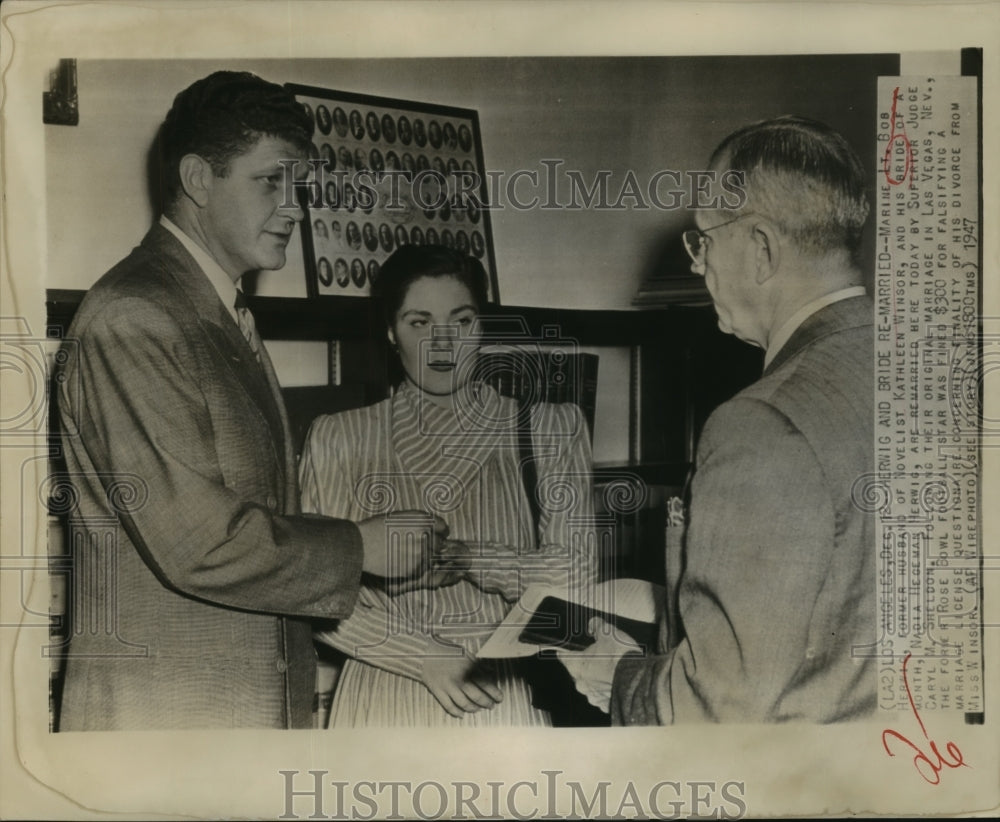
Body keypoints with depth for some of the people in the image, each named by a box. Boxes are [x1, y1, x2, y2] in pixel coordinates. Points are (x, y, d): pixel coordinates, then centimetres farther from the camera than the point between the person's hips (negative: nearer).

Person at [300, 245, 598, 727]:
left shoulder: (551, 428, 4)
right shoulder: (339, 439, 3)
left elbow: (574, 573, 0)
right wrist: (428, 659, -9)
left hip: (507, 687, 0)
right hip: (388, 685, 0)